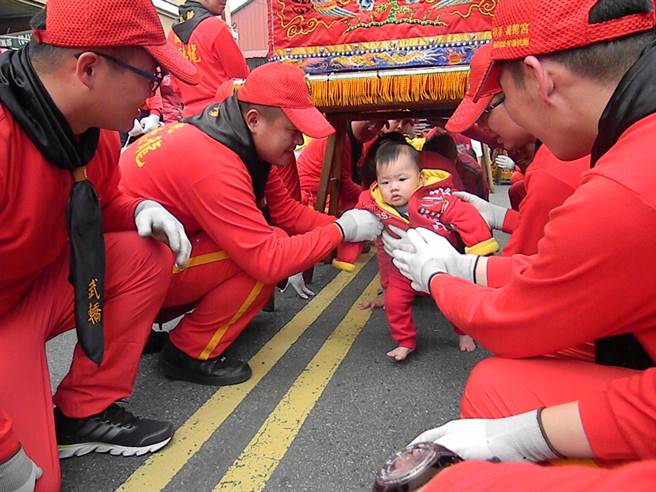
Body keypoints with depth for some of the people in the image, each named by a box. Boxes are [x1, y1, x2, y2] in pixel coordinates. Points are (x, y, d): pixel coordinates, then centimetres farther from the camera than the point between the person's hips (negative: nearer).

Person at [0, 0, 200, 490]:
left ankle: (84, 413, 3)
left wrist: (140, 209, -11)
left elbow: (101, 203, 13)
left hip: (39, 286, 8)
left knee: (146, 257, -10)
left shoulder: (97, 128, -8)